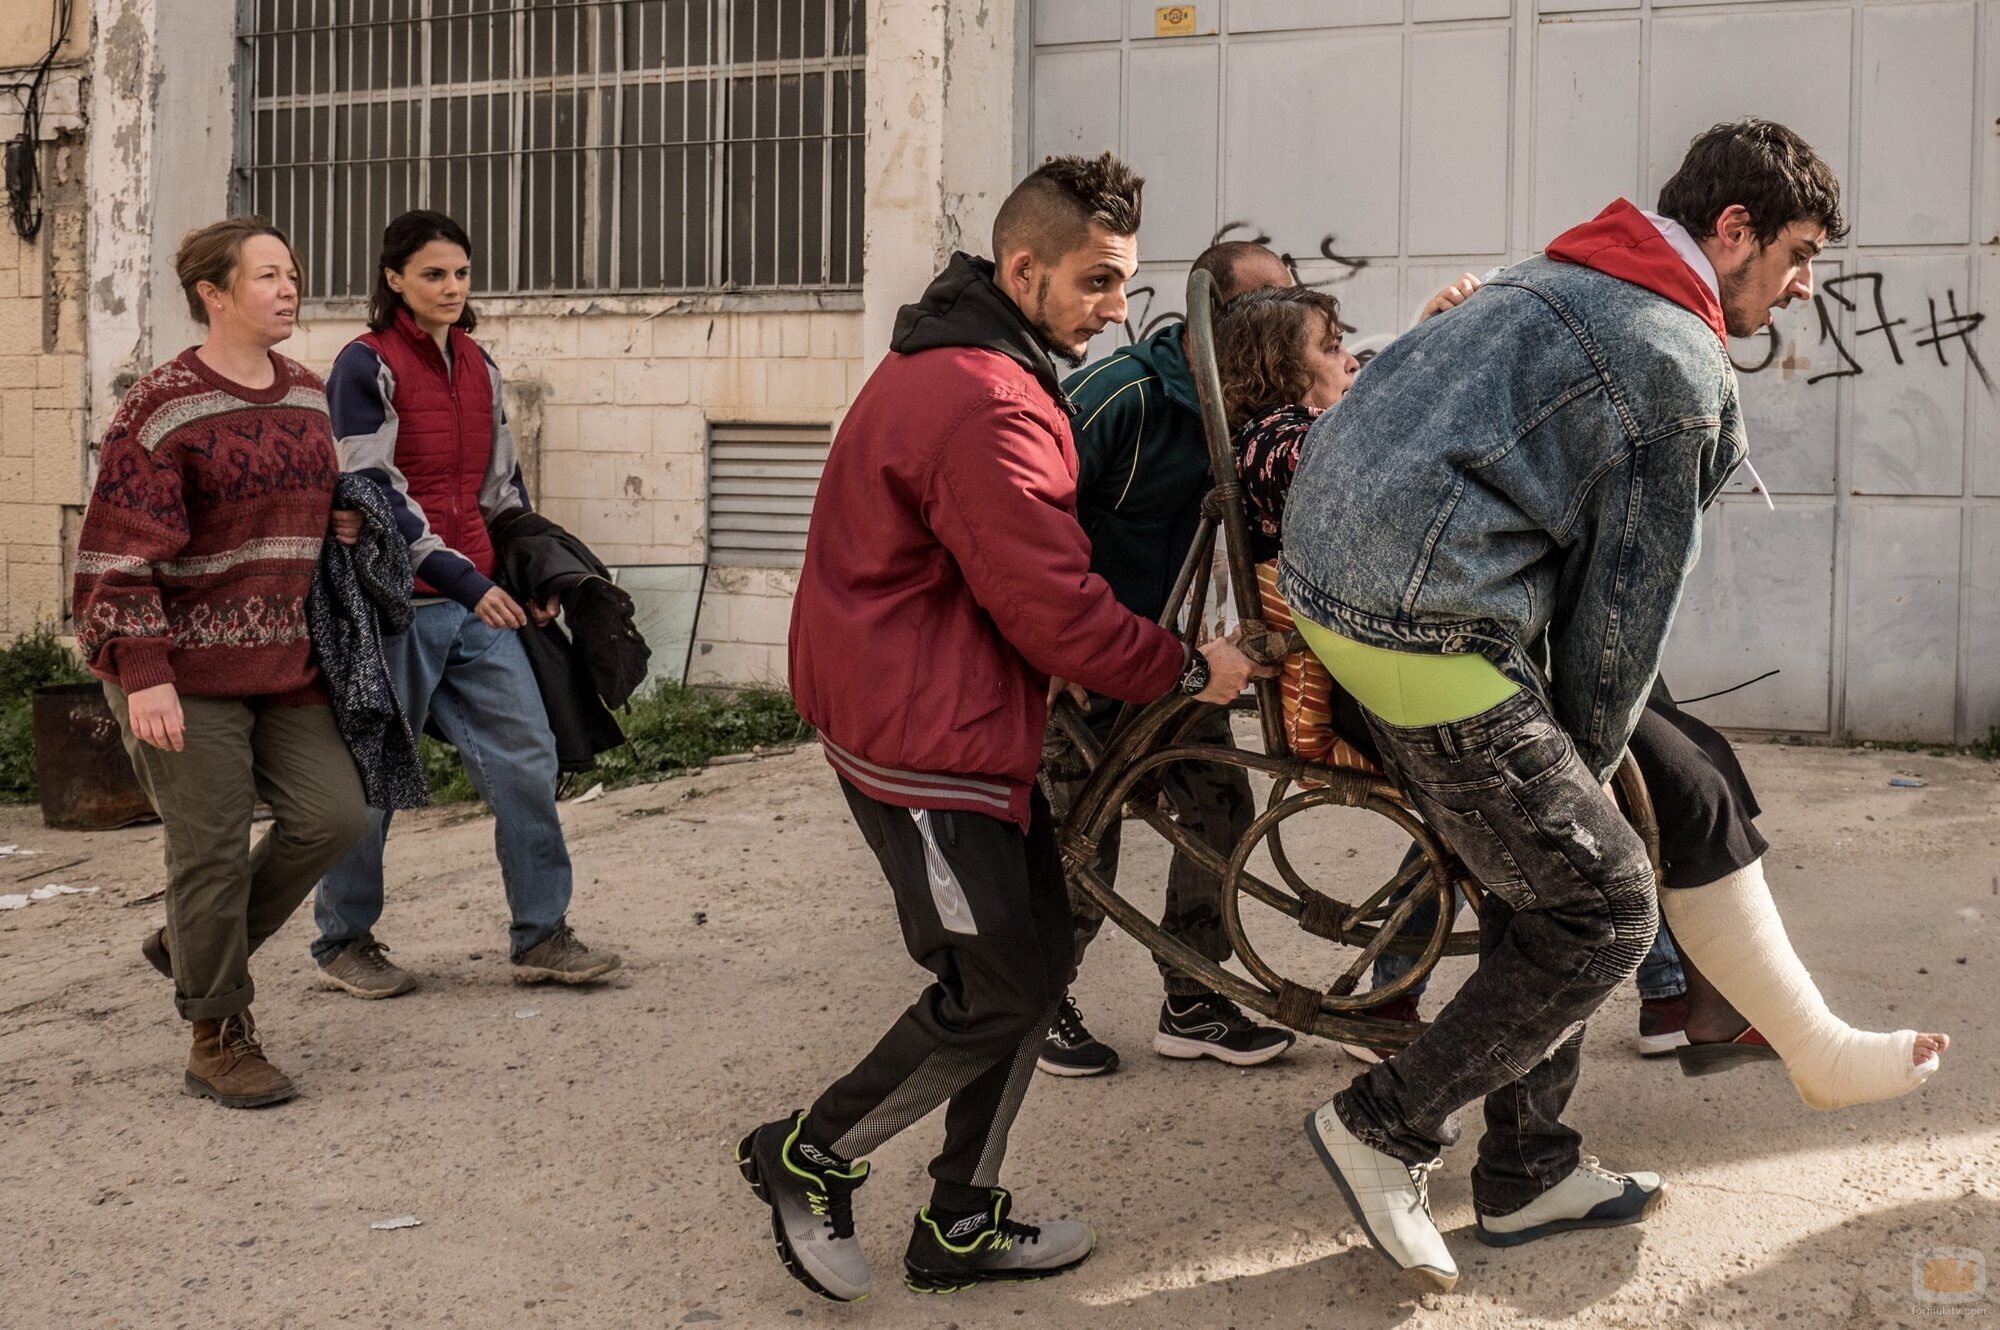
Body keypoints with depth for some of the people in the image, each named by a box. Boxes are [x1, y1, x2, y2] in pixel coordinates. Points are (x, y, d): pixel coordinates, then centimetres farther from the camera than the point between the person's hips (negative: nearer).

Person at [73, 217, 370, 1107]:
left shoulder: (308, 397, 10)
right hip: (184, 672, -7)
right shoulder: (161, 408, -12)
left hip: (280, 666, 7)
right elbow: (119, 555, -15)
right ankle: (218, 1040, 14)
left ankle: (193, 946, 23)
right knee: (212, 848, -2)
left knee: (333, 814, 0)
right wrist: (142, 675, -21)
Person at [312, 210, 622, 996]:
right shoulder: (366, 367, -7)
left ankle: (541, 937, 8)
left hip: (477, 599, 6)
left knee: (526, 755, 0)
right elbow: (376, 494, -14)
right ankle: (343, 943, 19)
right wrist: (463, 582, -18)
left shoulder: (477, 366, 13)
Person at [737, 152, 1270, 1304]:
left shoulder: (969, 366, 13)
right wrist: (1191, 671, -11)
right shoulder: (984, 407, -23)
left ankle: (964, 1226, 22)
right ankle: (811, 1160, 14)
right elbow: (1057, 608, -24)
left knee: (1039, 958, 13)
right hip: (925, 736, -11)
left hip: (960, 716, 11)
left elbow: (1029, 568, 20)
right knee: (998, 990, -4)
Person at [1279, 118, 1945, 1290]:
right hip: (1429, 627, -10)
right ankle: (1386, 1130, 7)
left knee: (1543, 878, 19)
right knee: (1605, 911, 0)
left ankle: (1529, 1172, 28)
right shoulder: (1678, 369, -10)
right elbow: (1628, 604, -5)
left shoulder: (1564, 283, 20)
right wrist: (1587, 763, 9)